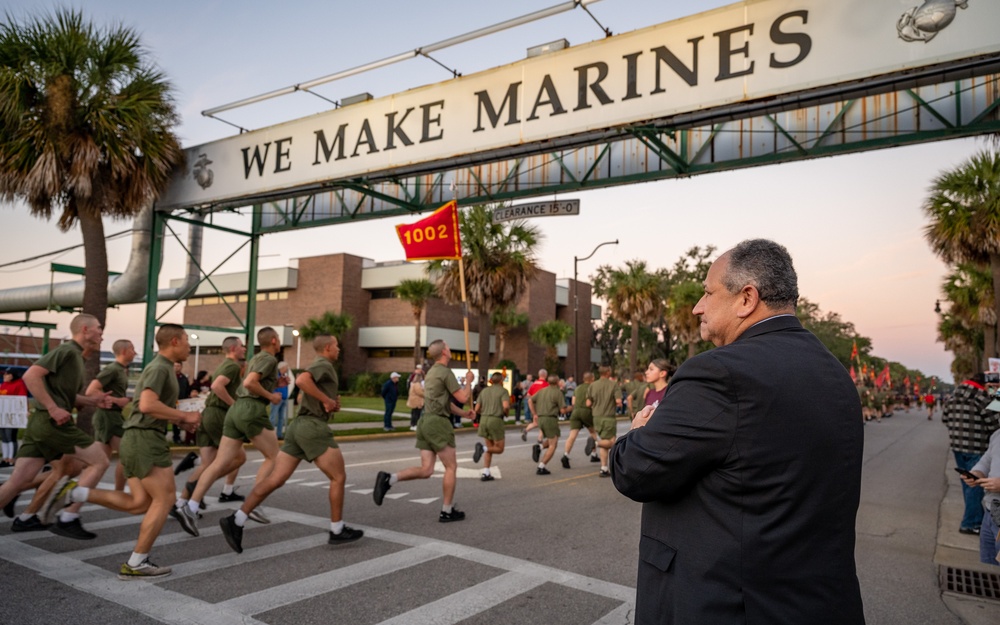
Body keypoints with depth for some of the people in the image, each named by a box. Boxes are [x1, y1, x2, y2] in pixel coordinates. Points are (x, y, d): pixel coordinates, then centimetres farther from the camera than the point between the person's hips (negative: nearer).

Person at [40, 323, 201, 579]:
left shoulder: (161, 368, 19)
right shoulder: (160, 367, -12)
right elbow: (147, 405, -25)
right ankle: (135, 564, 0)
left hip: (137, 439, 10)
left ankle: (73, 492, 7)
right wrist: (184, 416, -15)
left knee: (139, 503, 10)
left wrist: (181, 422, 15)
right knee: (164, 499, -4)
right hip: (146, 439, -10)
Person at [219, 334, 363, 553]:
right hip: (313, 427, -9)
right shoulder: (324, 365, -6)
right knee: (338, 477, 2)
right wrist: (327, 400, -18)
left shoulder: (319, 367, 25)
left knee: (275, 479, 3)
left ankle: (236, 520, -2)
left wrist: (333, 403, 16)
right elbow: (301, 380, -26)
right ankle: (337, 530, 9)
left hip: (299, 425, 9)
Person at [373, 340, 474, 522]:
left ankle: (388, 479, -11)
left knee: (426, 470, 5)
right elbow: (463, 398, -7)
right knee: (451, 467, 3)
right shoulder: (445, 372, -10)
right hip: (438, 423, -8)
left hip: (426, 422, 9)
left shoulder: (431, 372, 20)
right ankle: (447, 511, 8)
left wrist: (464, 414, 29)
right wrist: (468, 381, 10)